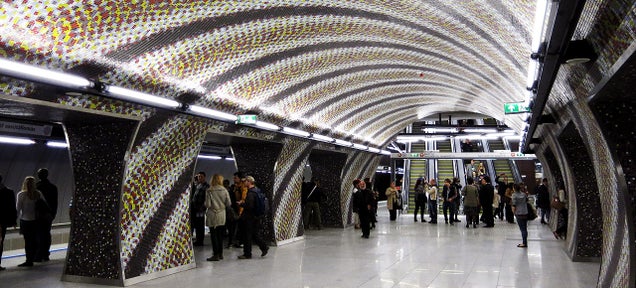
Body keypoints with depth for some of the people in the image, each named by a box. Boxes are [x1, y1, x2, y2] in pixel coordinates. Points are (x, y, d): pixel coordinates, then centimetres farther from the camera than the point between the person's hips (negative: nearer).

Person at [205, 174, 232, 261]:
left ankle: (216, 255, 3)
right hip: (222, 215, 4)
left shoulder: (209, 191, -10)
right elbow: (229, 204, -1)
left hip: (212, 215, -4)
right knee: (220, 235, 13)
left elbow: (207, 205, -13)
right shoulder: (224, 190, -2)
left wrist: (205, 204, 10)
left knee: (213, 235, 2)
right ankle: (220, 253, 19)